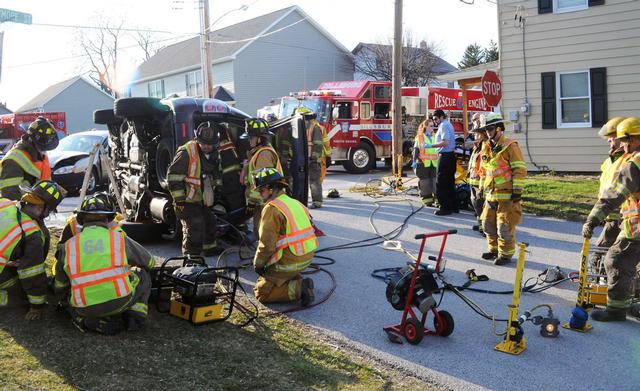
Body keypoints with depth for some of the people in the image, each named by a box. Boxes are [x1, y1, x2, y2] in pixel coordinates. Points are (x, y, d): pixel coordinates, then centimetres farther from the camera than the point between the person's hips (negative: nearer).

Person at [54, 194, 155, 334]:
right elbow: (150, 262, 21)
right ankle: (135, 316, 9)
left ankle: (91, 322, 6)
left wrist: (63, 302, 43)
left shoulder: (68, 246, 10)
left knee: (67, 294, 33)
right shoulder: (119, 238, 5)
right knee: (143, 273, 23)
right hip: (121, 301, -1)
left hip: (85, 309, 1)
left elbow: (60, 287, 20)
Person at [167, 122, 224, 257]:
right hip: (187, 201, -9)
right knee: (194, 228, -12)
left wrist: (212, 193, 21)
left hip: (203, 200, 9)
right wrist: (179, 199, -21)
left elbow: (214, 175, 22)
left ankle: (210, 248, 42)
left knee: (209, 222, 22)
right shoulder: (186, 152, -21)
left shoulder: (213, 153, 5)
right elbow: (173, 175, -21)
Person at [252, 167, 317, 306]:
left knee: (261, 292, 3)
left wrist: (258, 263, -1)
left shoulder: (271, 209, -15)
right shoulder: (295, 203, 12)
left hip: (289, 262, -8)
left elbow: (267, 244, -18)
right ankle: (298, 281, 10)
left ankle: (297, 289, -13)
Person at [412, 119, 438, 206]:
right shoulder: (419, 137, 2)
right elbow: (416, 150, 2)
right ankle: (427, 199, 8)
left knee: (435, 181, 0)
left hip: (434, 163, 3)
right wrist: (414, 161, -5)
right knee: (425, 182, 1)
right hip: (423, 163, -3)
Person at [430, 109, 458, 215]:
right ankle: (453, 206, 19)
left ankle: (445, 208, -5)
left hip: (445, 156, -10)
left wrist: (430, 146, -22)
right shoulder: (448, 124, 18)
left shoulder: (444, 125, -13)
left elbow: (445, 142, -23)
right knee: (449, 182, 14)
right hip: (450, 155, 10)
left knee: (441, 183, -7)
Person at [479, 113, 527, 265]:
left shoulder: (510, 146, -9)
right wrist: (482, 188, 23)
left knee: (505, 226, -4)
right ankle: (494, 249, 30)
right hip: (491, 194, 8)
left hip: (507, 194, -8)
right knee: (488, 223, 15)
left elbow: (520, 170, -12)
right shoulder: (487, 148, 14)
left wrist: (517, 190, -15)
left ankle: (506, 254, 8)